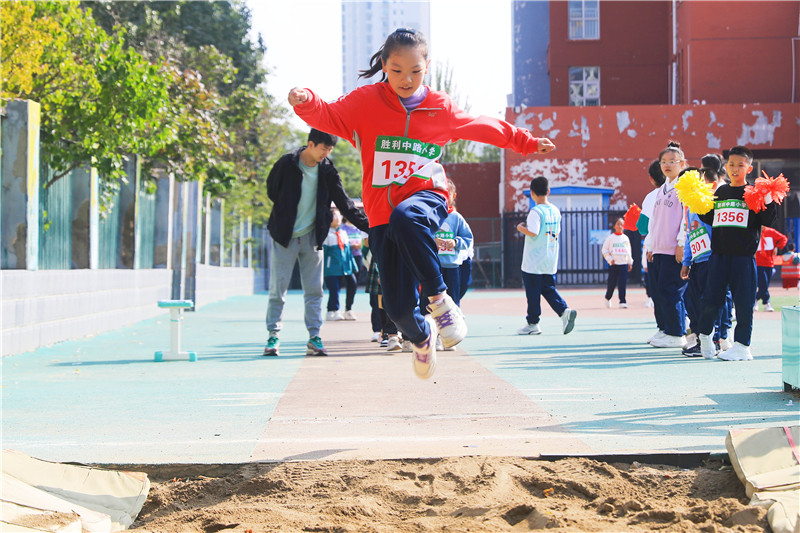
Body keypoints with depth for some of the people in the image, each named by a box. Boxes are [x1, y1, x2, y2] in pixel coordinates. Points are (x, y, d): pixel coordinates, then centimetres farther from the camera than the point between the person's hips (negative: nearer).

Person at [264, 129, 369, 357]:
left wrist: (368, 225, -2)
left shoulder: (328, 171, 1)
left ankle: (314, 337, 4)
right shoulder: (287, 164, -8)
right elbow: (271, 190, 7)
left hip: (312, 235, 3)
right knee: (278, 288, -1)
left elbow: (344, 203, 4)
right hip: (285, 235, -2)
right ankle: (273, 335, 6)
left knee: (314, 289, 1)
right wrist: (284, 214, 2)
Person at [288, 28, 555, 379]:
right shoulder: (367, 101, 2)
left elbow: (485, 128, 21)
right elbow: (328, 116, -7)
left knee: (404, 217, -40)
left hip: (426, 198, -1)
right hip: (382, 215, 1)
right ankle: (421, 336, 32)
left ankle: (439, 298, -25)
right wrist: (306, 102, -30)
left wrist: (528, 143, 30)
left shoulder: (440, 109, 6)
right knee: (397, 307, -5)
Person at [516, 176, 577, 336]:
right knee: (549, 289, 13)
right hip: (550, 261, 7)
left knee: (532, 291, 2)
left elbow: (533, 232, -24)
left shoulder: (536, 211, -15)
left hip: (534, 261, -7)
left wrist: (521, 228, -6)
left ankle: (532, 324, 8)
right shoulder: (556, 211, 7)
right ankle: (565, 311, -8)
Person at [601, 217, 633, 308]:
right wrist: (610, 259, -6)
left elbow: (629, 251, 16)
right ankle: (607, 298, 27)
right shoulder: (610, 238, 2)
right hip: (613, 264, -1)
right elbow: (604, 249, 4)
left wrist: (630, 263, 13)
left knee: (622, 283, -7)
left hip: (624, 264, 1)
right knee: (611, 283, 4)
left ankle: (622, 302, -5)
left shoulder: (625, 238, 10)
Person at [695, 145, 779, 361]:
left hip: (744, 255, -3)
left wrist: (768, 201, -20)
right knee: (711, 297, 2)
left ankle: (742, 345, 7)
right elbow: (710, 219, 24)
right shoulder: (720, 192, 14)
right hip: (719, 253, 3)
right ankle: (704, 334, 23)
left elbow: (768, 221, -5)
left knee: (743, 301, -1)